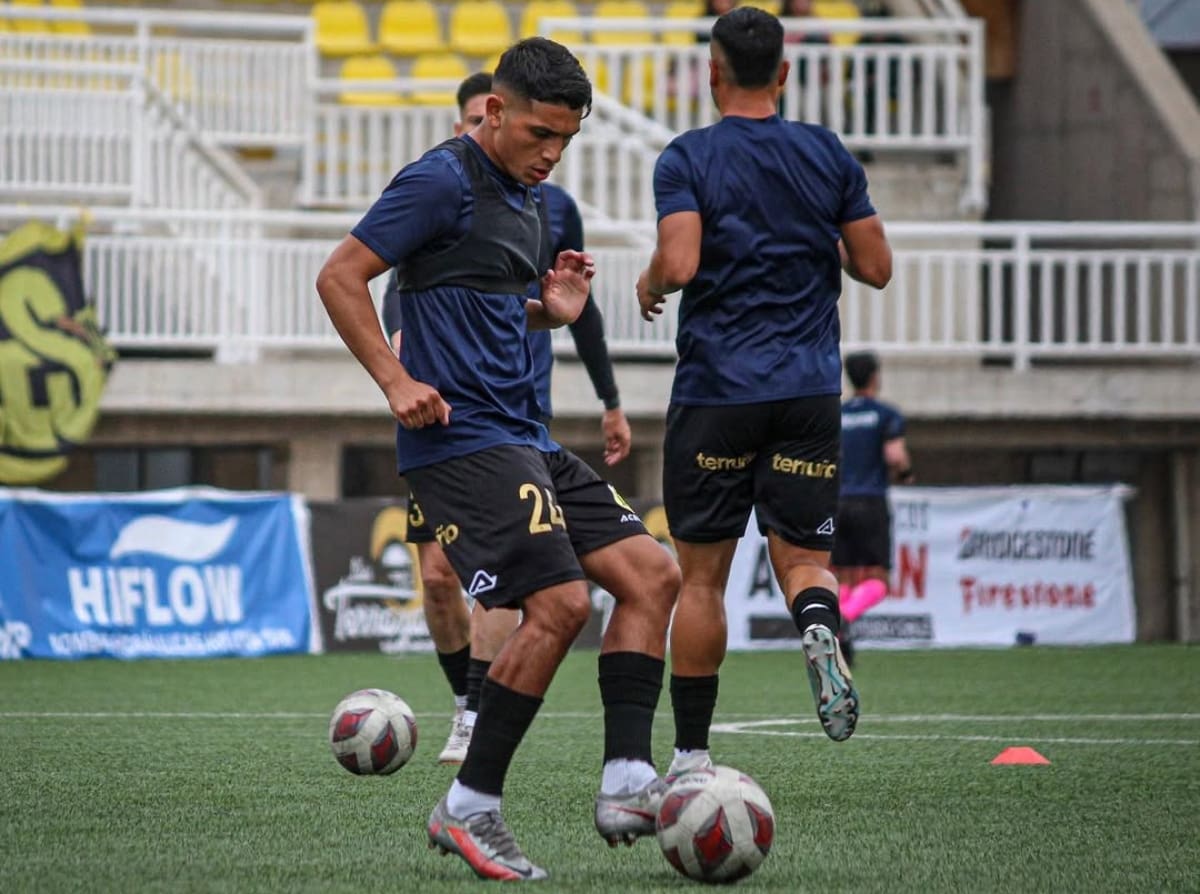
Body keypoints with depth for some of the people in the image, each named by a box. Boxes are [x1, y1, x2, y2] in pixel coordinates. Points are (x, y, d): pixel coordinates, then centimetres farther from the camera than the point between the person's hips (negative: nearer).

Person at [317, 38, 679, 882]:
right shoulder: (444, 181, -9)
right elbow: (340, 277, -12)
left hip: (526, 440, 10)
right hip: (462, 438, -10)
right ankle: (470, 809, -9)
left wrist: (557, 308, 9)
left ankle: (627, 783, -3)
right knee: (560, 603, -18)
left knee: (652, 573, 1)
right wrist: (396, 381, -19)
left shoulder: (529, 198, 18)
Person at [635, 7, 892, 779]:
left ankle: (691, 753, 9)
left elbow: (679, 262, -18)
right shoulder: (830, 155, 5)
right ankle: (819, 626, -30)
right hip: (810, 391, 2)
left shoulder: (689, 159, -5)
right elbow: (876, 267, 5)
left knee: (702, 575, 6)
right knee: (805, 558, 7)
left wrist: (648, 287, 4)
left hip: (716, 390, -2)